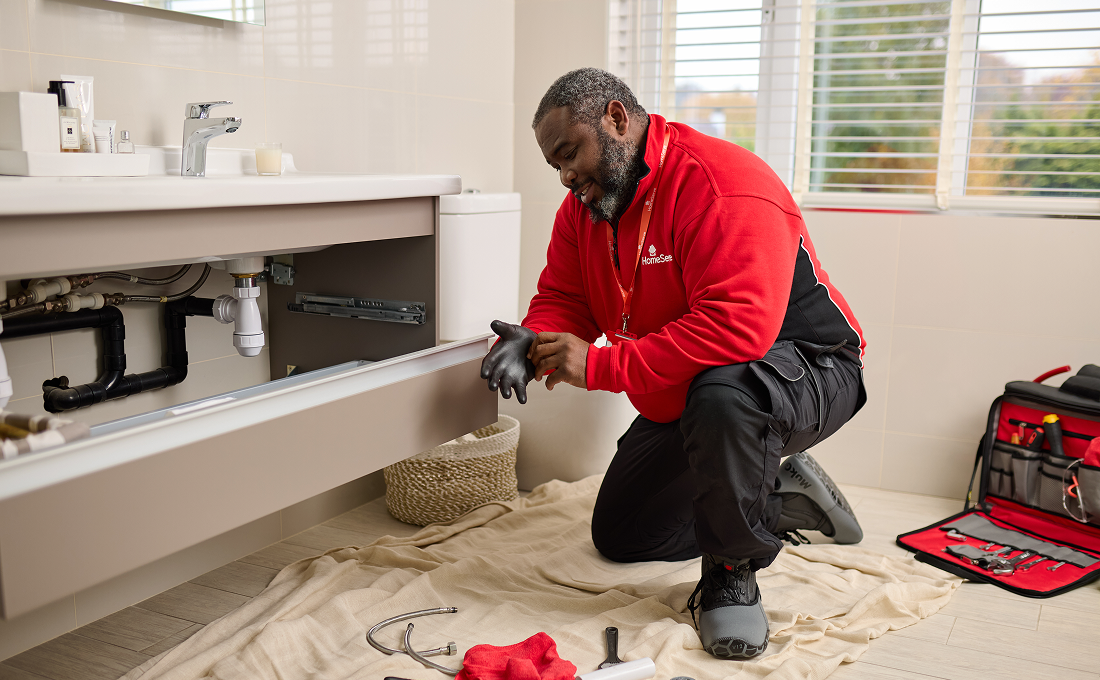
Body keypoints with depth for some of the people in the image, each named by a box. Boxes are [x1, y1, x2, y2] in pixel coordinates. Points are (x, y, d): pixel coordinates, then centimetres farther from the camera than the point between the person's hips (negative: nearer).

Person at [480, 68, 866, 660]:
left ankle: (731, 574, -18)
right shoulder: (583, 206, -1)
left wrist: (600, 366, -38)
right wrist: (533, 343, -23)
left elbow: (738, 327, -41)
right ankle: (781, 499, 24)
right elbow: (563, 297, 2)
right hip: (681, 399, 9)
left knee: (721, 395, -44)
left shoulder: (722, 185, -30)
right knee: (618, 537, 14)